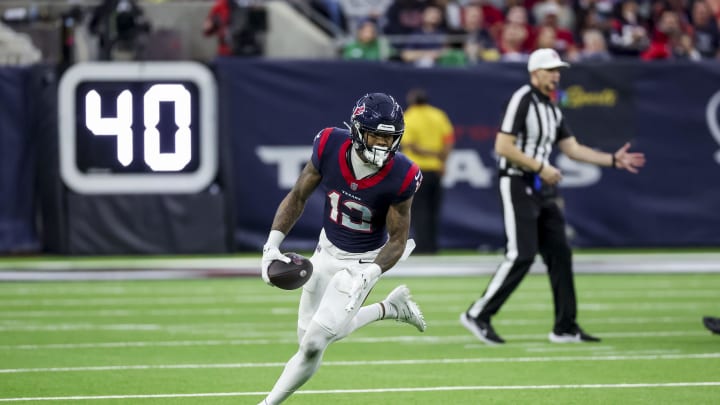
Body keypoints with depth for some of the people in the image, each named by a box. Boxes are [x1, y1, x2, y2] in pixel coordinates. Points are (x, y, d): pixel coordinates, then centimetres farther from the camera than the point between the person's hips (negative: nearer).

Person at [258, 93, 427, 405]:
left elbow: (398, 239, -14)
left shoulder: (399, 177, -26)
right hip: (327, 250, 5)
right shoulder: (329, 148, -20)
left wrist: (368, 276, -31)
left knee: (313, 344, -12)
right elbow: (298, 197, -5)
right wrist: (272, 246, -16)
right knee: (309, 333, 15)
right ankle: (391, 308, 31)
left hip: (364, 262, -4)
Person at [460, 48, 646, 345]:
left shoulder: (552, 109, 15)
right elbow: (503, 147, -19)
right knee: (521, 256, -14)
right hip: (517, 185, -9)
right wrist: (540, 168, -19)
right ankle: (477, 315, -6)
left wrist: (613, 160, 11)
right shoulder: (521, 101, -12)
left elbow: (573, 149, 18)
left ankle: (565, 328, 10)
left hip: (541, 189, 9)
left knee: (559, 253, 5)